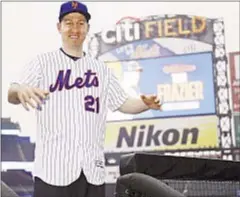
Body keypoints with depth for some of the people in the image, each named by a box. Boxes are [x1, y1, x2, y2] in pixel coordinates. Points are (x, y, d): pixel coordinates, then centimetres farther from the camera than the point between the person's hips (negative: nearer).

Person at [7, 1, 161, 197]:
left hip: (93, 169, 4)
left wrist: (145, 103, -5)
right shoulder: (43, 62, 4)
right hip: (53, 168, -4)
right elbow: (12, 95, -9)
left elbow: (123, 103, 18)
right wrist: (20, 90, -35)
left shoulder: (101, 68, 16)